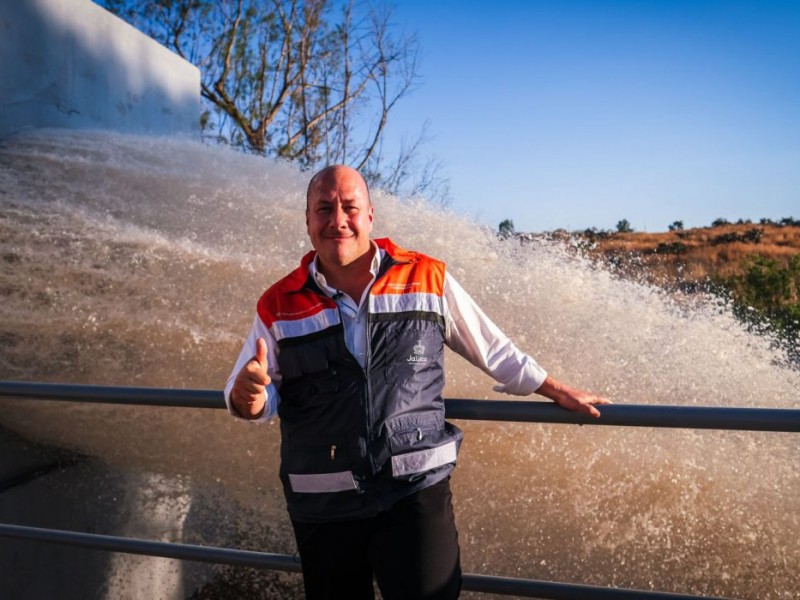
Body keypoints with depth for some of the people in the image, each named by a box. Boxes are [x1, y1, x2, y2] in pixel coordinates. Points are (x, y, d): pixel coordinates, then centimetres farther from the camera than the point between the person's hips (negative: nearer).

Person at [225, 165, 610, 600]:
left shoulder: (428, 280, -1)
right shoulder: (279, 307, 0)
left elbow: (493, 351, 10)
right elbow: (251, 400, 6)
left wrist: (560, 393, 15)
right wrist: (248, 395, -18)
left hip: (417, 489, -1)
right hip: (322, 504, 2)